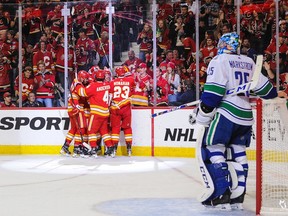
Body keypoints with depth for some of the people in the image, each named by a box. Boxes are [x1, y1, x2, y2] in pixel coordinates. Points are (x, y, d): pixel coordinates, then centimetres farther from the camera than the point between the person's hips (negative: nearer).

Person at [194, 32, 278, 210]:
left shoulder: (220, 60, -2)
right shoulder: (249, 63, 16)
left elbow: (213, 91, -12)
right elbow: (264, 87, 21)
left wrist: (203, 113, -8)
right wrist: (272, 93, 42)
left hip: (225, 113, -7)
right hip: (246, 116, 7)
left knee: (211, 150, -2)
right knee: (237, 153, 14)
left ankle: (221, 195, -10)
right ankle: (237, 196, 9)